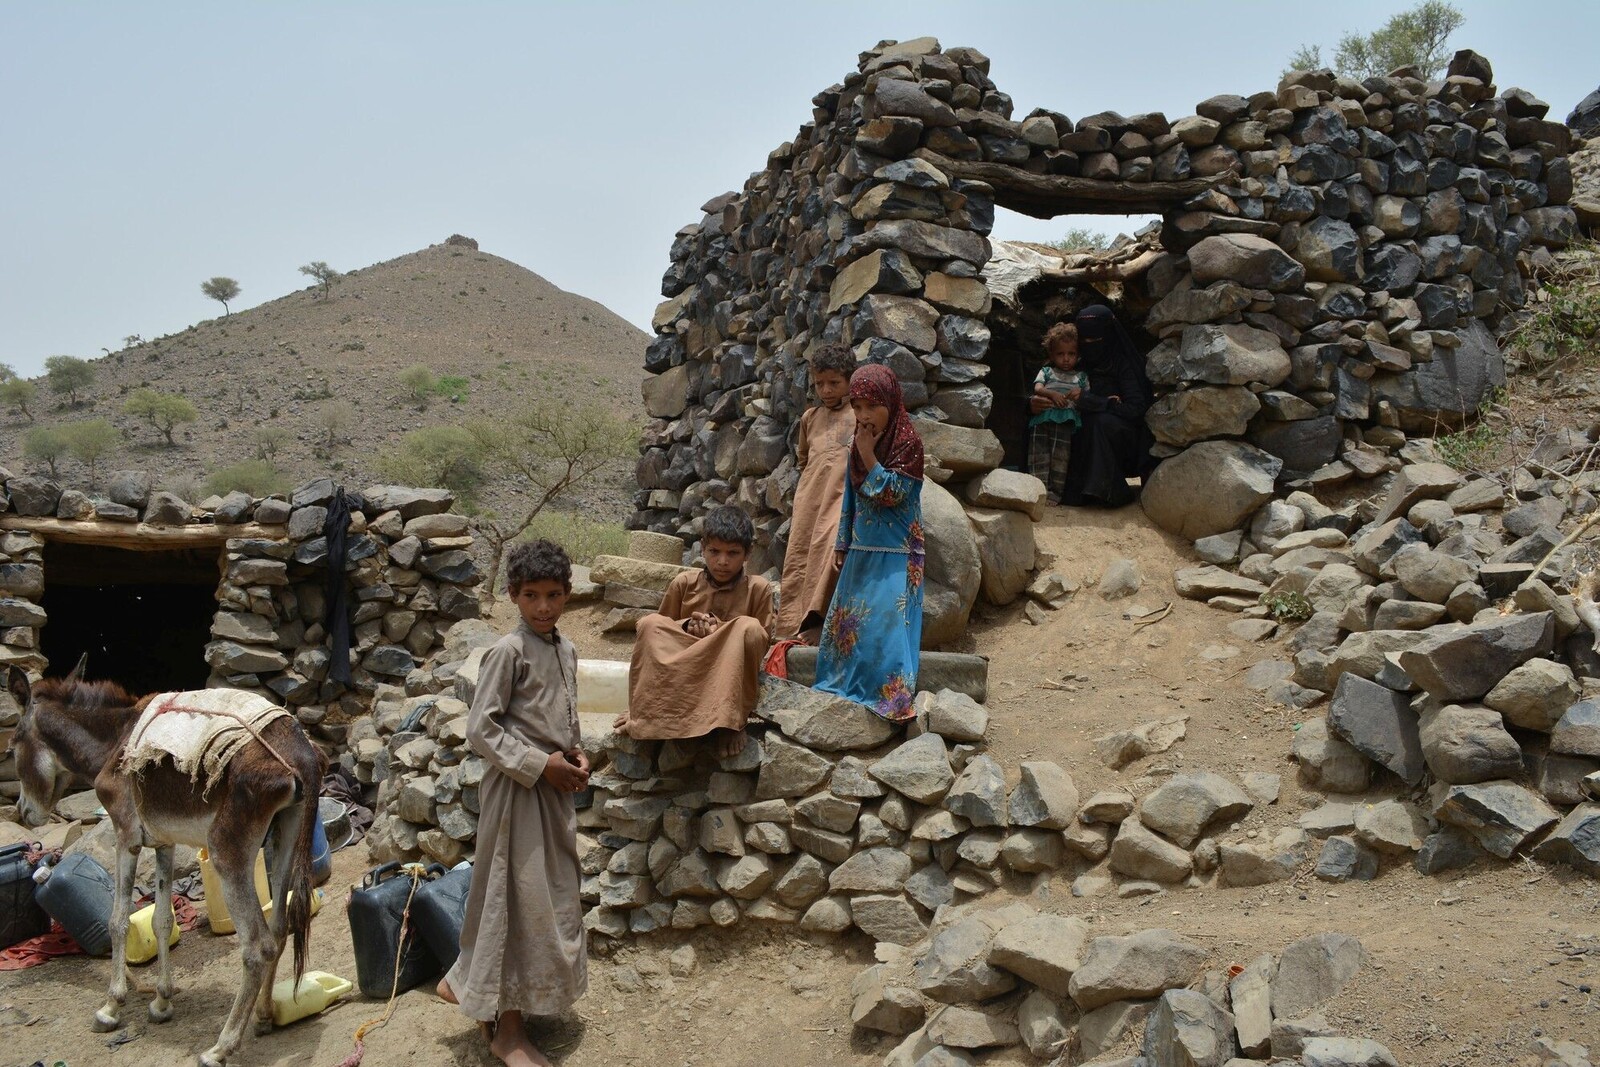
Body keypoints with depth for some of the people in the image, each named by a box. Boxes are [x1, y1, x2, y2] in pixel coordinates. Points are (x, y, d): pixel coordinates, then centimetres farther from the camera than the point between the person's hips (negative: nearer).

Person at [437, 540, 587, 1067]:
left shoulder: (566, 650, 8)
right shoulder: (508, 651, -15)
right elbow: (480, 730, -17)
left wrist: (574, 755, 1)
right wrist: (540, 765, -18)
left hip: (554, 788, 8)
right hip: (517, 788, -8)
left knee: (552, 895, 16)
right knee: (520, 900, -1)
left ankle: (467, 984, 33)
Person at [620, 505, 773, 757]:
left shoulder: (758, 589, 0)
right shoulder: (685, 583, 5)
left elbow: (761, 642, -2)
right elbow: (660, 630, 12)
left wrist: (720, 631, -17)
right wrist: (687, 626, -10)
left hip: (730, 677, -2)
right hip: (682, 674, 2)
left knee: (748, 627, -30)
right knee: (649, 623, -20)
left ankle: (730, 719, -31)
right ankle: (644, 710, -25)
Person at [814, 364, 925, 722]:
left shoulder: (908, 441, -12)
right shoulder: (859, 442, 9)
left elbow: (892, 494, -17)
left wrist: (868, 454, -18)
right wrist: (842, 544, 15)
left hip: (895, 555, -7)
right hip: (862, 551, 7)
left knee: (886, 622, -12)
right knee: (847, 620, 11)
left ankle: (890, 694, -7)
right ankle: (844, 684, 21)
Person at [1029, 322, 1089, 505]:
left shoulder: (1081, 376, 24)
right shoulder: (1046, 371, 23)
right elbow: (1037, 388, 5)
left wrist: (1080, 394, -7)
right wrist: (1052, 394, -14)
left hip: (1066, 419, -1)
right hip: (1043, 415, 1)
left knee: (1060, 455, -11)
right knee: (1039, 453, -10)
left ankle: (1055, 491, -10)